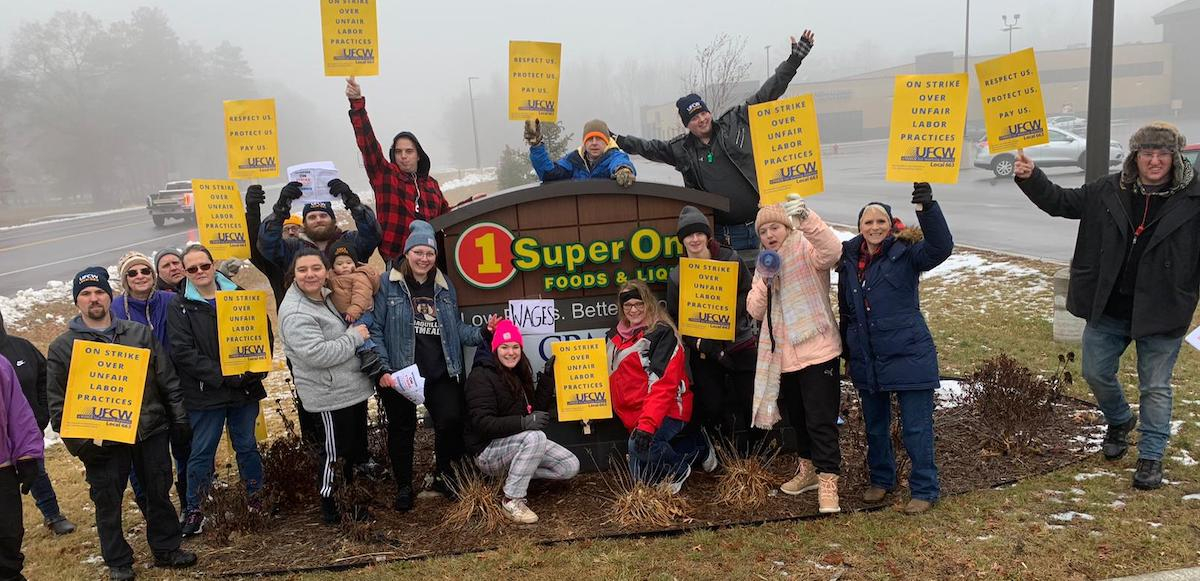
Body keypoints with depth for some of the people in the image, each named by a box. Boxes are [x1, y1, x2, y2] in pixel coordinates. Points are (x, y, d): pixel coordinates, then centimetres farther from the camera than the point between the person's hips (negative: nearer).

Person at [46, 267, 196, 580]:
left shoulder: (140, 334, 7)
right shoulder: (62, 348, 1)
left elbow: (168, 381, 9)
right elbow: (57, 404, 0)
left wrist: (179, 419, 5)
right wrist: (77, 443, -9)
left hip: (151, 432, 2)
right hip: (101, 442, -2)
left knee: (159, 493, 12)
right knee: (108, 502, 7)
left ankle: (166, 549, 28)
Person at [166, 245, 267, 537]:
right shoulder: (180, 306, -2)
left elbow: (264, 333, 4)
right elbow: (183, 352, -11)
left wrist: (255, 371, -11)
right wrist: (222, 375, -19)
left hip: (245, 388, 2)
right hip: (205, 394, -2)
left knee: (247, 446, 14)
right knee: (201, 453, 5)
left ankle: (256, 496, 31)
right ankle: (193, 511, 18)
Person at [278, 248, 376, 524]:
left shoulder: (326, 296, 9)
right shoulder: (296, 313, -21)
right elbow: (317, 354, -30)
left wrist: (356, 332, 7)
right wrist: (355, 336, -21)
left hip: (353, 388, 10)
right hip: (331, 395, -10)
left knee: (356, 447, 20)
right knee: (336, 453, 0)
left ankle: (353, 502, 36)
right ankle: (330, 510, 16)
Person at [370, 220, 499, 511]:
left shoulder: (444, 286, 11)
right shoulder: (388, 284, -4)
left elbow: (456, 328, 14)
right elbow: (375, 330, -6)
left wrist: (482, 332, -5)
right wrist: (381, 369, -14)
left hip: (441, 373, 3)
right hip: (400, 373, -3)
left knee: (451, 421, -9)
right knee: (402, 429, 9)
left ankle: (443, 476, 17)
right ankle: (404, 487, 28)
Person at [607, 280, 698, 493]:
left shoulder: (662, 333, -12)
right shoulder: (614, 336, 11)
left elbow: (663, 384, -22)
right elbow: (607, 376, 21)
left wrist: (647, 425, -31)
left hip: (667, 411, -8)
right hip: (635, 416, 8)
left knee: (640, 445, -34)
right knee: (640, 476, 8)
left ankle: (678, 470, -2)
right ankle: (694, 447, 27)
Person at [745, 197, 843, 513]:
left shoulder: (806, 250, -6)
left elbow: (833, 250, -31)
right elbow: (755, 310, 9)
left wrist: (806, 217, -43)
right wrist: (764, 283, -10)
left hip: (817, 352, -7)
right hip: (782, 356, 7)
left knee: (821, 421, -7)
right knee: (797, 418, 20)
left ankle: (828, 483, -2)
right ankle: (808, 470, 36)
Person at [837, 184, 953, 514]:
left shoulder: (905, 253, -9)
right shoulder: (850, 259, 5)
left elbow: (941, 247, -30)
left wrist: (927, 207, -44)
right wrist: (846, 350, 20)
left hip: (908, 356, -5)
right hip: (866, 360, 5)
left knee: (916, 428, 1)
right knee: (874, 426, 18)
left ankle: (924, 490, 15)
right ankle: (881, 479, 36)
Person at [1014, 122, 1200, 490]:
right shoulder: (1109, 192, 0)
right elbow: (1059, 201, 5)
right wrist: (1030, 178, -9)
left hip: (1161, 314, -3)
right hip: (1108, 309, 3)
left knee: (1155, 387, 6)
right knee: (1096, 373, 14)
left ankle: (1151, 456, 21)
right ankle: (1120, 422, 43)